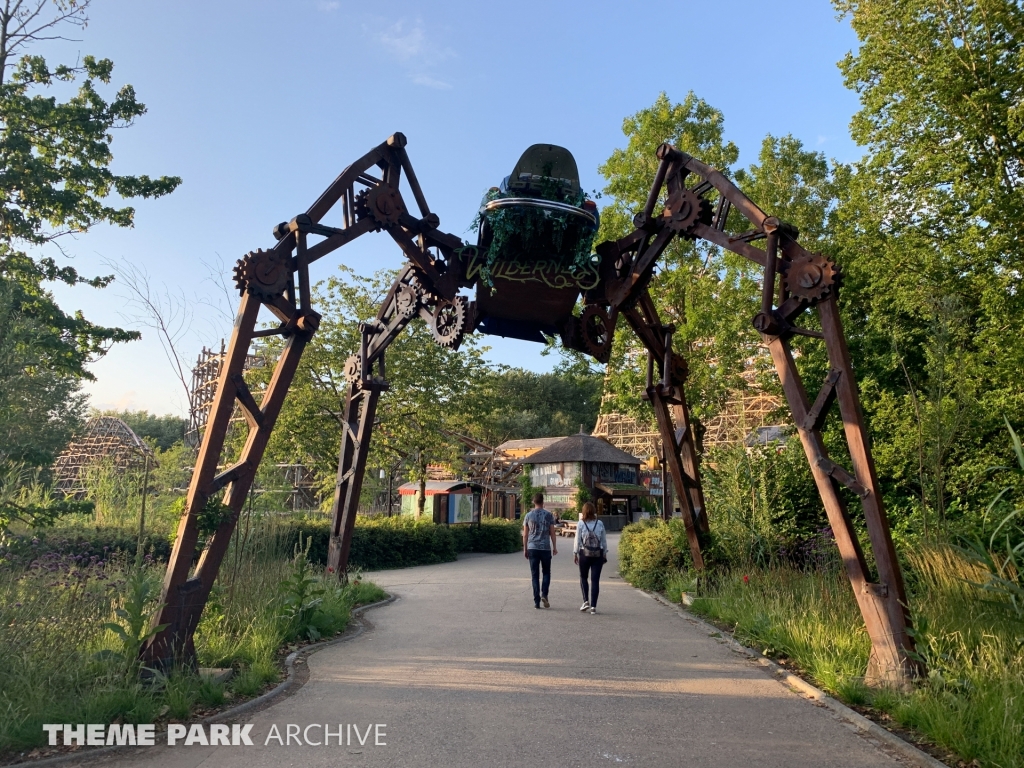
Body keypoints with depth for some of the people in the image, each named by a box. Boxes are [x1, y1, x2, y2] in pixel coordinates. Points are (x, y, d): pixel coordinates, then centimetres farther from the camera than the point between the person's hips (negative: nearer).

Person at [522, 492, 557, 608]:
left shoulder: (529, 515, 3)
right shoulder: (548, 515, 0)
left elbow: (525, 534, 5)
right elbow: (552, 533, 1)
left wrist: (525, 549, 11)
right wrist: (555, 547, 9)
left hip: (532, 548, 1)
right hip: (545, 548, -1)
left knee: (535, 575, 6)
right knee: (546, 573, 13)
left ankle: (536, 601, 3)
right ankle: (544, 594, -6)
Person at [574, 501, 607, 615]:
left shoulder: (581, 524, -6)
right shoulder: (600, 524, -1)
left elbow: (577, 540, -4)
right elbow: (604, 541, 3)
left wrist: (575, 554, 5)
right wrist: (605, 554, 12)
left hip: (584, 554, -1)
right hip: (598, 554, 1)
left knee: (583, 577, 17)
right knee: (595, 580, 5)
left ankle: (586, 601, 6)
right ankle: (593, 606, 3)